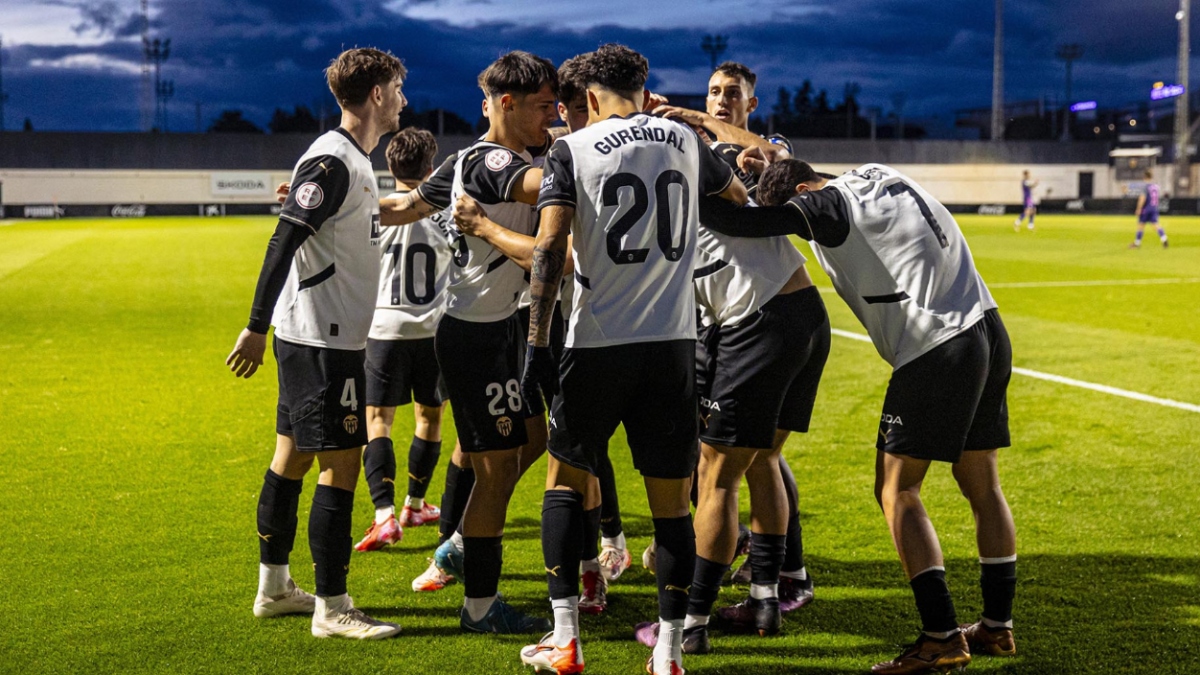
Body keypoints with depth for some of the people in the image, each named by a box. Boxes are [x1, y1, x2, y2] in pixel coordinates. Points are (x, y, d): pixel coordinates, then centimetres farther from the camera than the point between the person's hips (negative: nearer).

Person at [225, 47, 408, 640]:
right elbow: (283, 243, -20)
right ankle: (331, 608, -1)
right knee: (341, 462, -7)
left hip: (329, 338, 10)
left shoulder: (355, 160, 15)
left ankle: (273, 588, 25)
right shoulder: (330, 161, -16)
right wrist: (256, 328, -22)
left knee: (293, 455, 15)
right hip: (320, 339, -10)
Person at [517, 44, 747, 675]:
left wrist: (537, 343, -10)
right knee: (671, 500, 7)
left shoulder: (572, 150, -2)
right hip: (672, 340, 2)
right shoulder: (685, 141, 9)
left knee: (565, 478, 15)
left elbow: (549, 249, -11)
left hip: (598, 343, -2)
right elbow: (739, 195, 30)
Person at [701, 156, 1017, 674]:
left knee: (896, 490, -2)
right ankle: (997, 626, 22)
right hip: (988, 331, 9)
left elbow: (736, 222, -15)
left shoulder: (828, 204, -10)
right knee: (981, 483, 15)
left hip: (937, 349, -9)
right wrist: (777, 165, 25)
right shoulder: (877, 176, 15)